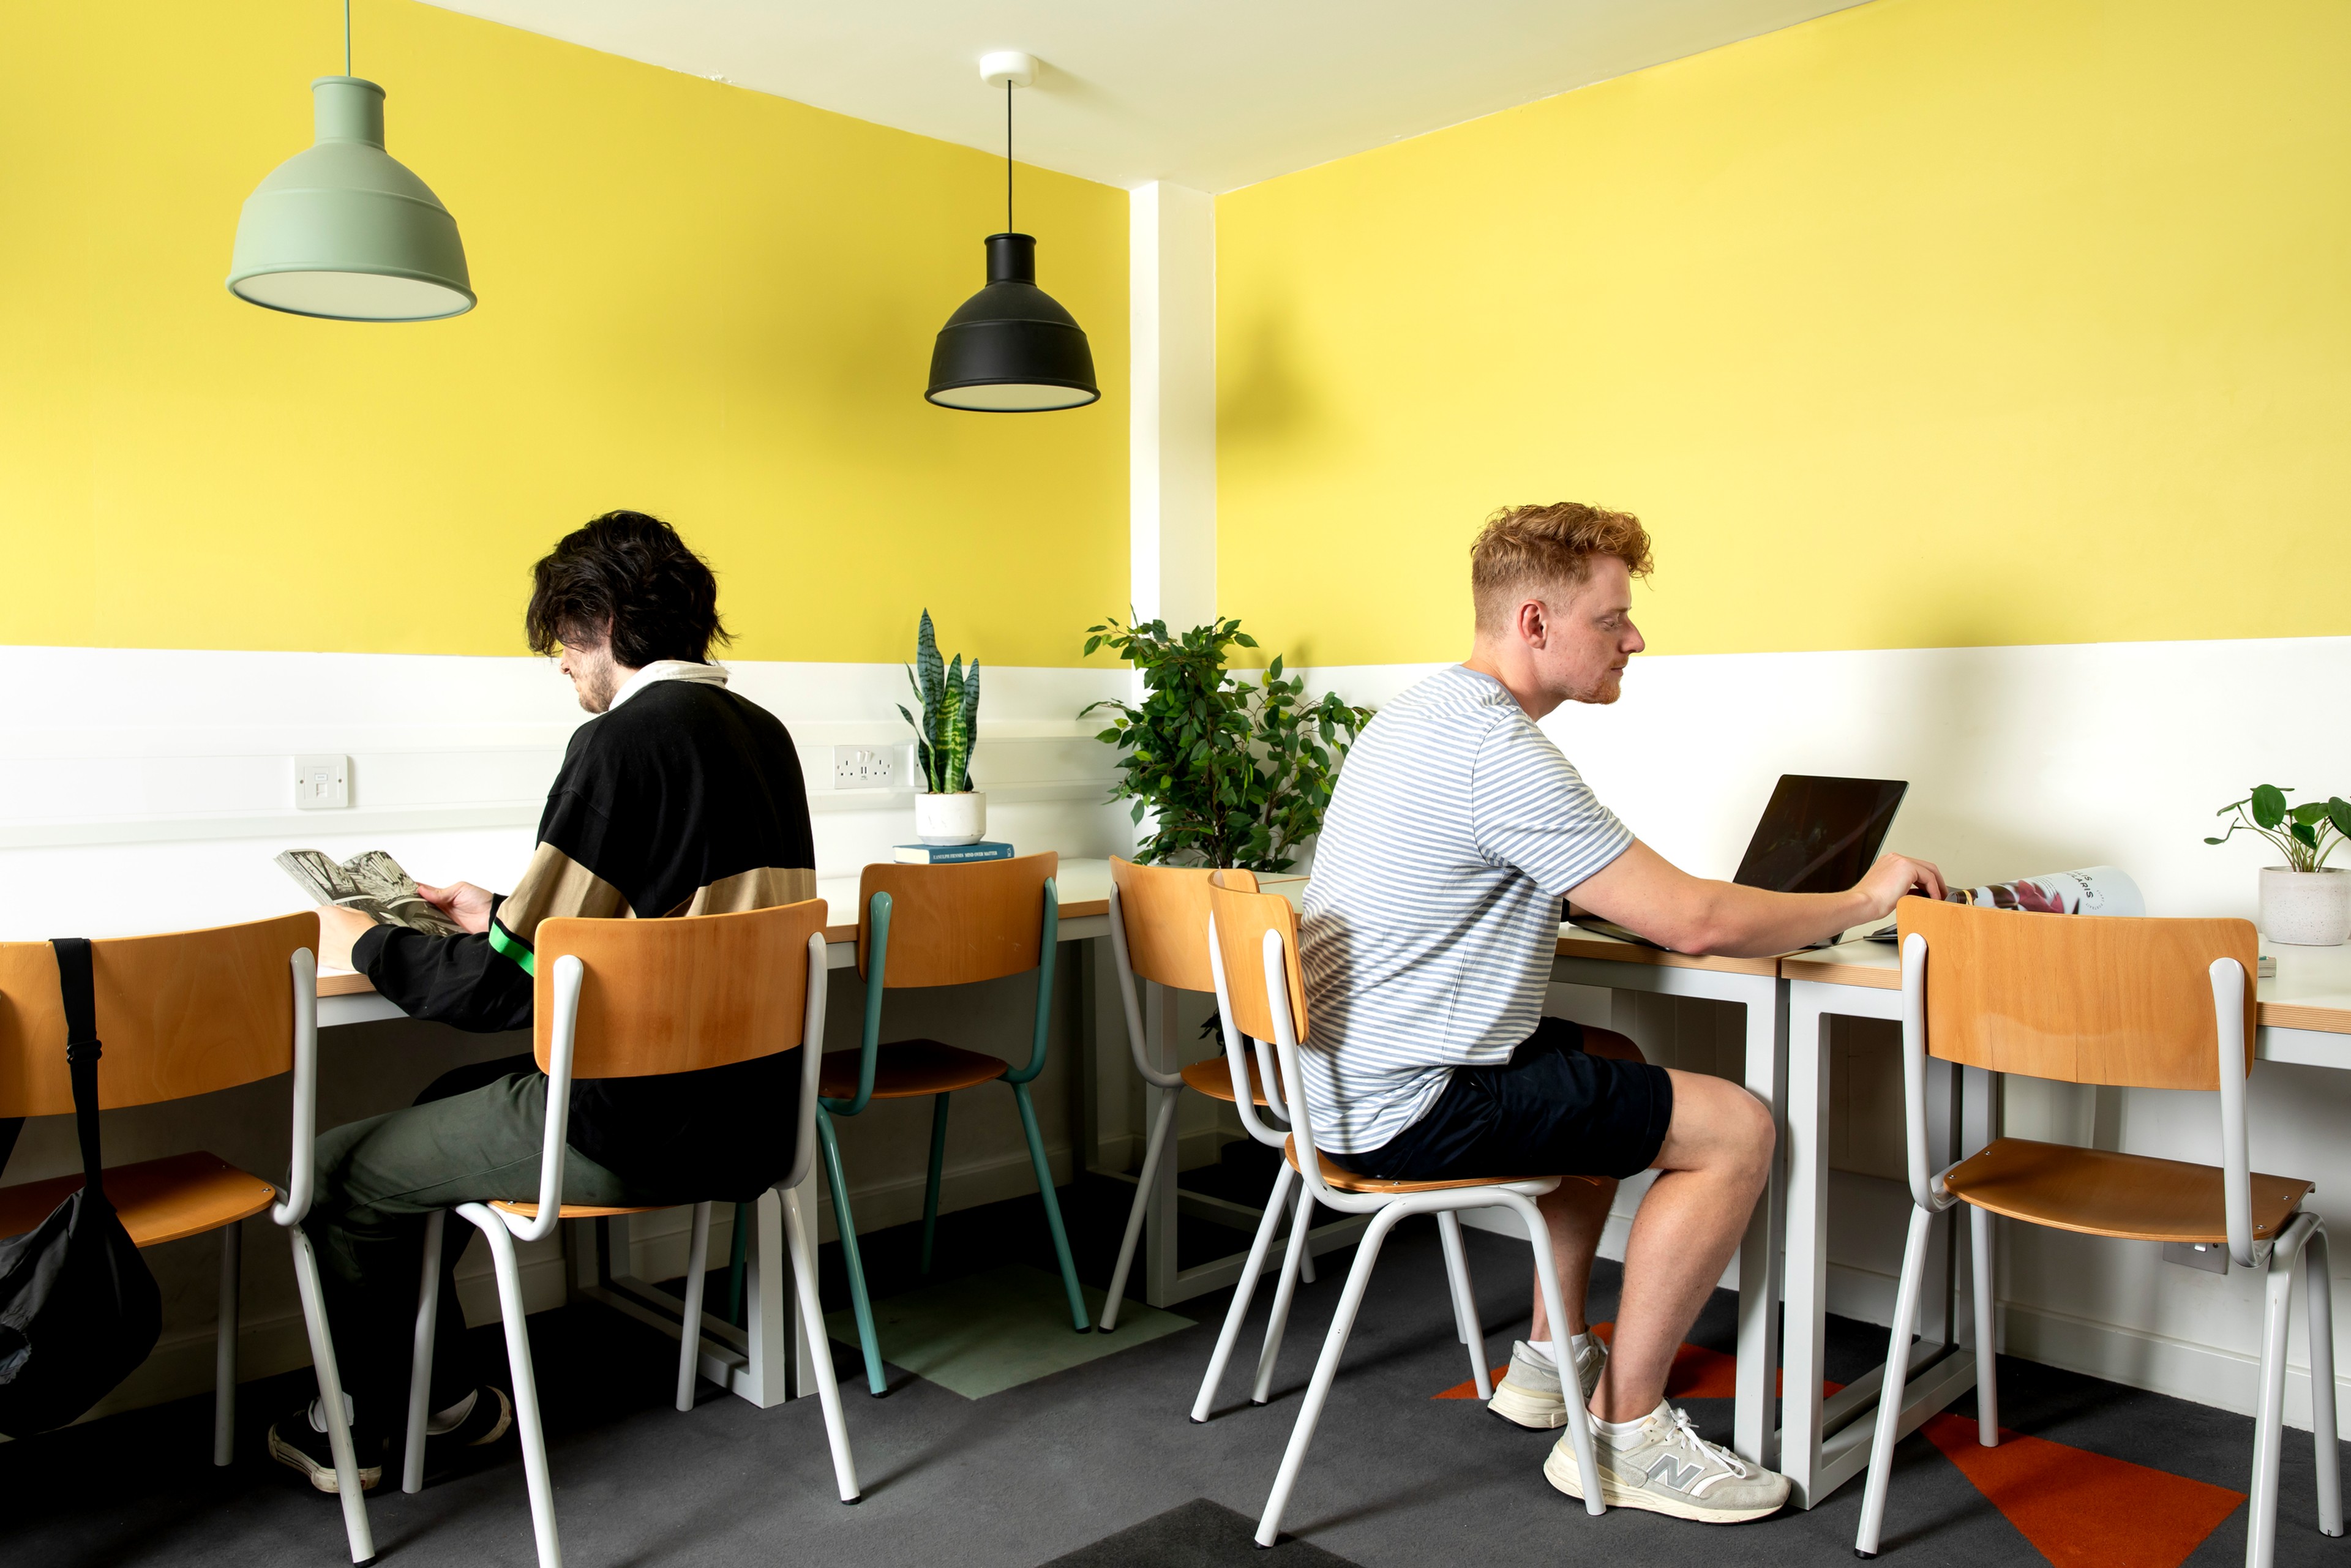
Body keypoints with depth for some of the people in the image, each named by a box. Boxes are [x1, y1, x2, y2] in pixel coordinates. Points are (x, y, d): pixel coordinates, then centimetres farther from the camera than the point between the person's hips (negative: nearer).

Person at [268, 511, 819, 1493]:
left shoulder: (623, 741, -18)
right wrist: (507, 915, 22)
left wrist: (364, 947, 1)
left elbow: (510, 985, -17)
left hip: (638, 1131, -9)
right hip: (749, 1118, 9)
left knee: (340, 1174, 10)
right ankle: (423, 1390, 38)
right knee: (448, 1101, 28)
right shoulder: (763, 734, 7)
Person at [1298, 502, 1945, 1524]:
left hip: (1348, 1075, 10)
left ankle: (1551, 1360, 32)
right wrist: (1862, 901, -4)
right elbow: (1694, 922, -21)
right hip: (1405, 1109, -10)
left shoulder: (1427, 713, 12)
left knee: (1613, 1065, 29)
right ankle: (1620, 1436, 4)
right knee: (1734, 1127, -7)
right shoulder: (1495, 748, -22)